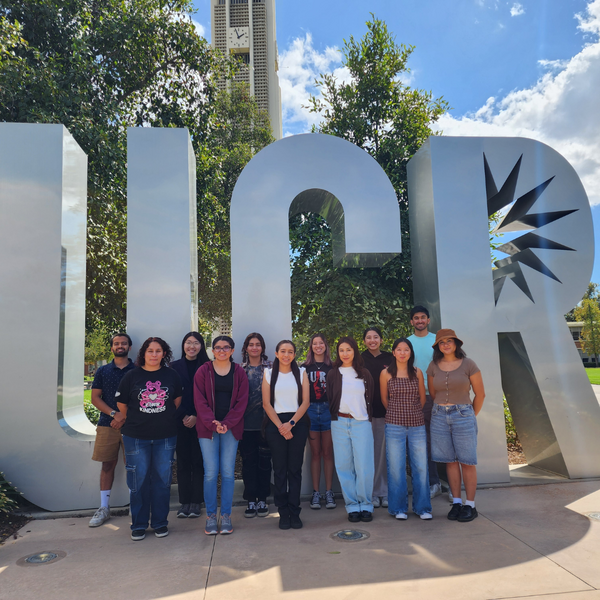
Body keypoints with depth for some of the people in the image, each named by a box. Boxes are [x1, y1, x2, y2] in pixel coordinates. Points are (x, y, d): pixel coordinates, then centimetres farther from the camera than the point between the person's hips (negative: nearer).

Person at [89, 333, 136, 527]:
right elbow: (95, 397, 5)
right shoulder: (103, 371, 11)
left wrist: (126, 417, -11)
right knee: (107, 465, 6)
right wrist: (114, 414, -9)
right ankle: (103, 508, 15)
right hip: (107, 425, 2)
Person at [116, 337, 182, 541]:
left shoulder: (171, 375, 0)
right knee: (138, 480, 5)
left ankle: (160, 522, 23)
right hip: (136, 437, -1)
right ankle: (138, 524, 21)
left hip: (165, 436, 1)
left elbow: (177, 399, 15)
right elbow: (121, 403, 6)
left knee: (162, 479, 8)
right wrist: (134, 421, 12)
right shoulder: (132, 376, -3)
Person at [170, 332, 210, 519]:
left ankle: (196, 502, 11)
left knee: (198, 461, 2)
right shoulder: (174, 367, 7)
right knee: (183, 461, 5)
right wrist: (183, 416, -5)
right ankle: (184, 502, 13)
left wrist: (196, 417, -10)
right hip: (180, 421, 1)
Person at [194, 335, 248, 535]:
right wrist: (213, 423, -14)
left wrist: (226, 424, -10)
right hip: (207, 428, -1)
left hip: (231, 428, 1)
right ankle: (210, 516, 13)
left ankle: (226, 515, 15)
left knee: (228, 472, 3)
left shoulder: (239, 372, 5)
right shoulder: (203, 371, 2)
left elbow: (241, 401, 1)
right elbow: (199, 400, -3)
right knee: (211, 472, -1)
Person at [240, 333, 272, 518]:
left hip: (265, 421, -1)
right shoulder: (240, 369, 7)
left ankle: (262, 499, 18)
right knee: (248, 460, 5)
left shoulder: (270, 367, 3)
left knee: (264, 460, 5)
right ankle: (251, 501, 17)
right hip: (246, 423, 1)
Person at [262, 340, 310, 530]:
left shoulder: (301, 373, 8)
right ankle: (283, 513, 11)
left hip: (297, 423, 0)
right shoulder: (269, 374, 6)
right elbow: (266, 403, 1)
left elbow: (305, 401, 2)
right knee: (279, 469, 2)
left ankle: (294, 512, 11)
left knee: (295, 469, 2)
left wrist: (291, 423, -9)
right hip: (275, 424, 0)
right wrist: (280, 426, -8)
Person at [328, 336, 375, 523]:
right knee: (344, 466, 3)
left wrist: (368, 417, 7)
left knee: (364, 466, -4)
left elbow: (370, 399, 12)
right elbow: (330, 400, 12)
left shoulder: (364, 374, 8)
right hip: (340, 423, 1)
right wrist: (335, 417, 6)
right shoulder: (333, 374, 8)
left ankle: (366, 505, 11)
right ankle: (352, 506, 15)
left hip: (361, 423, -1)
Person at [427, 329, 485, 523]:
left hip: (463, 416, -3)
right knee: (450, 461, 8)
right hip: (439, 417, 3)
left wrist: (471, 416, 9)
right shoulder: (433, 367, 4)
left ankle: (470, 505, 14)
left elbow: (480, 394, 3)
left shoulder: (468, 364, -4)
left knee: (467, 462, 3)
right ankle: (456, 503, 19)